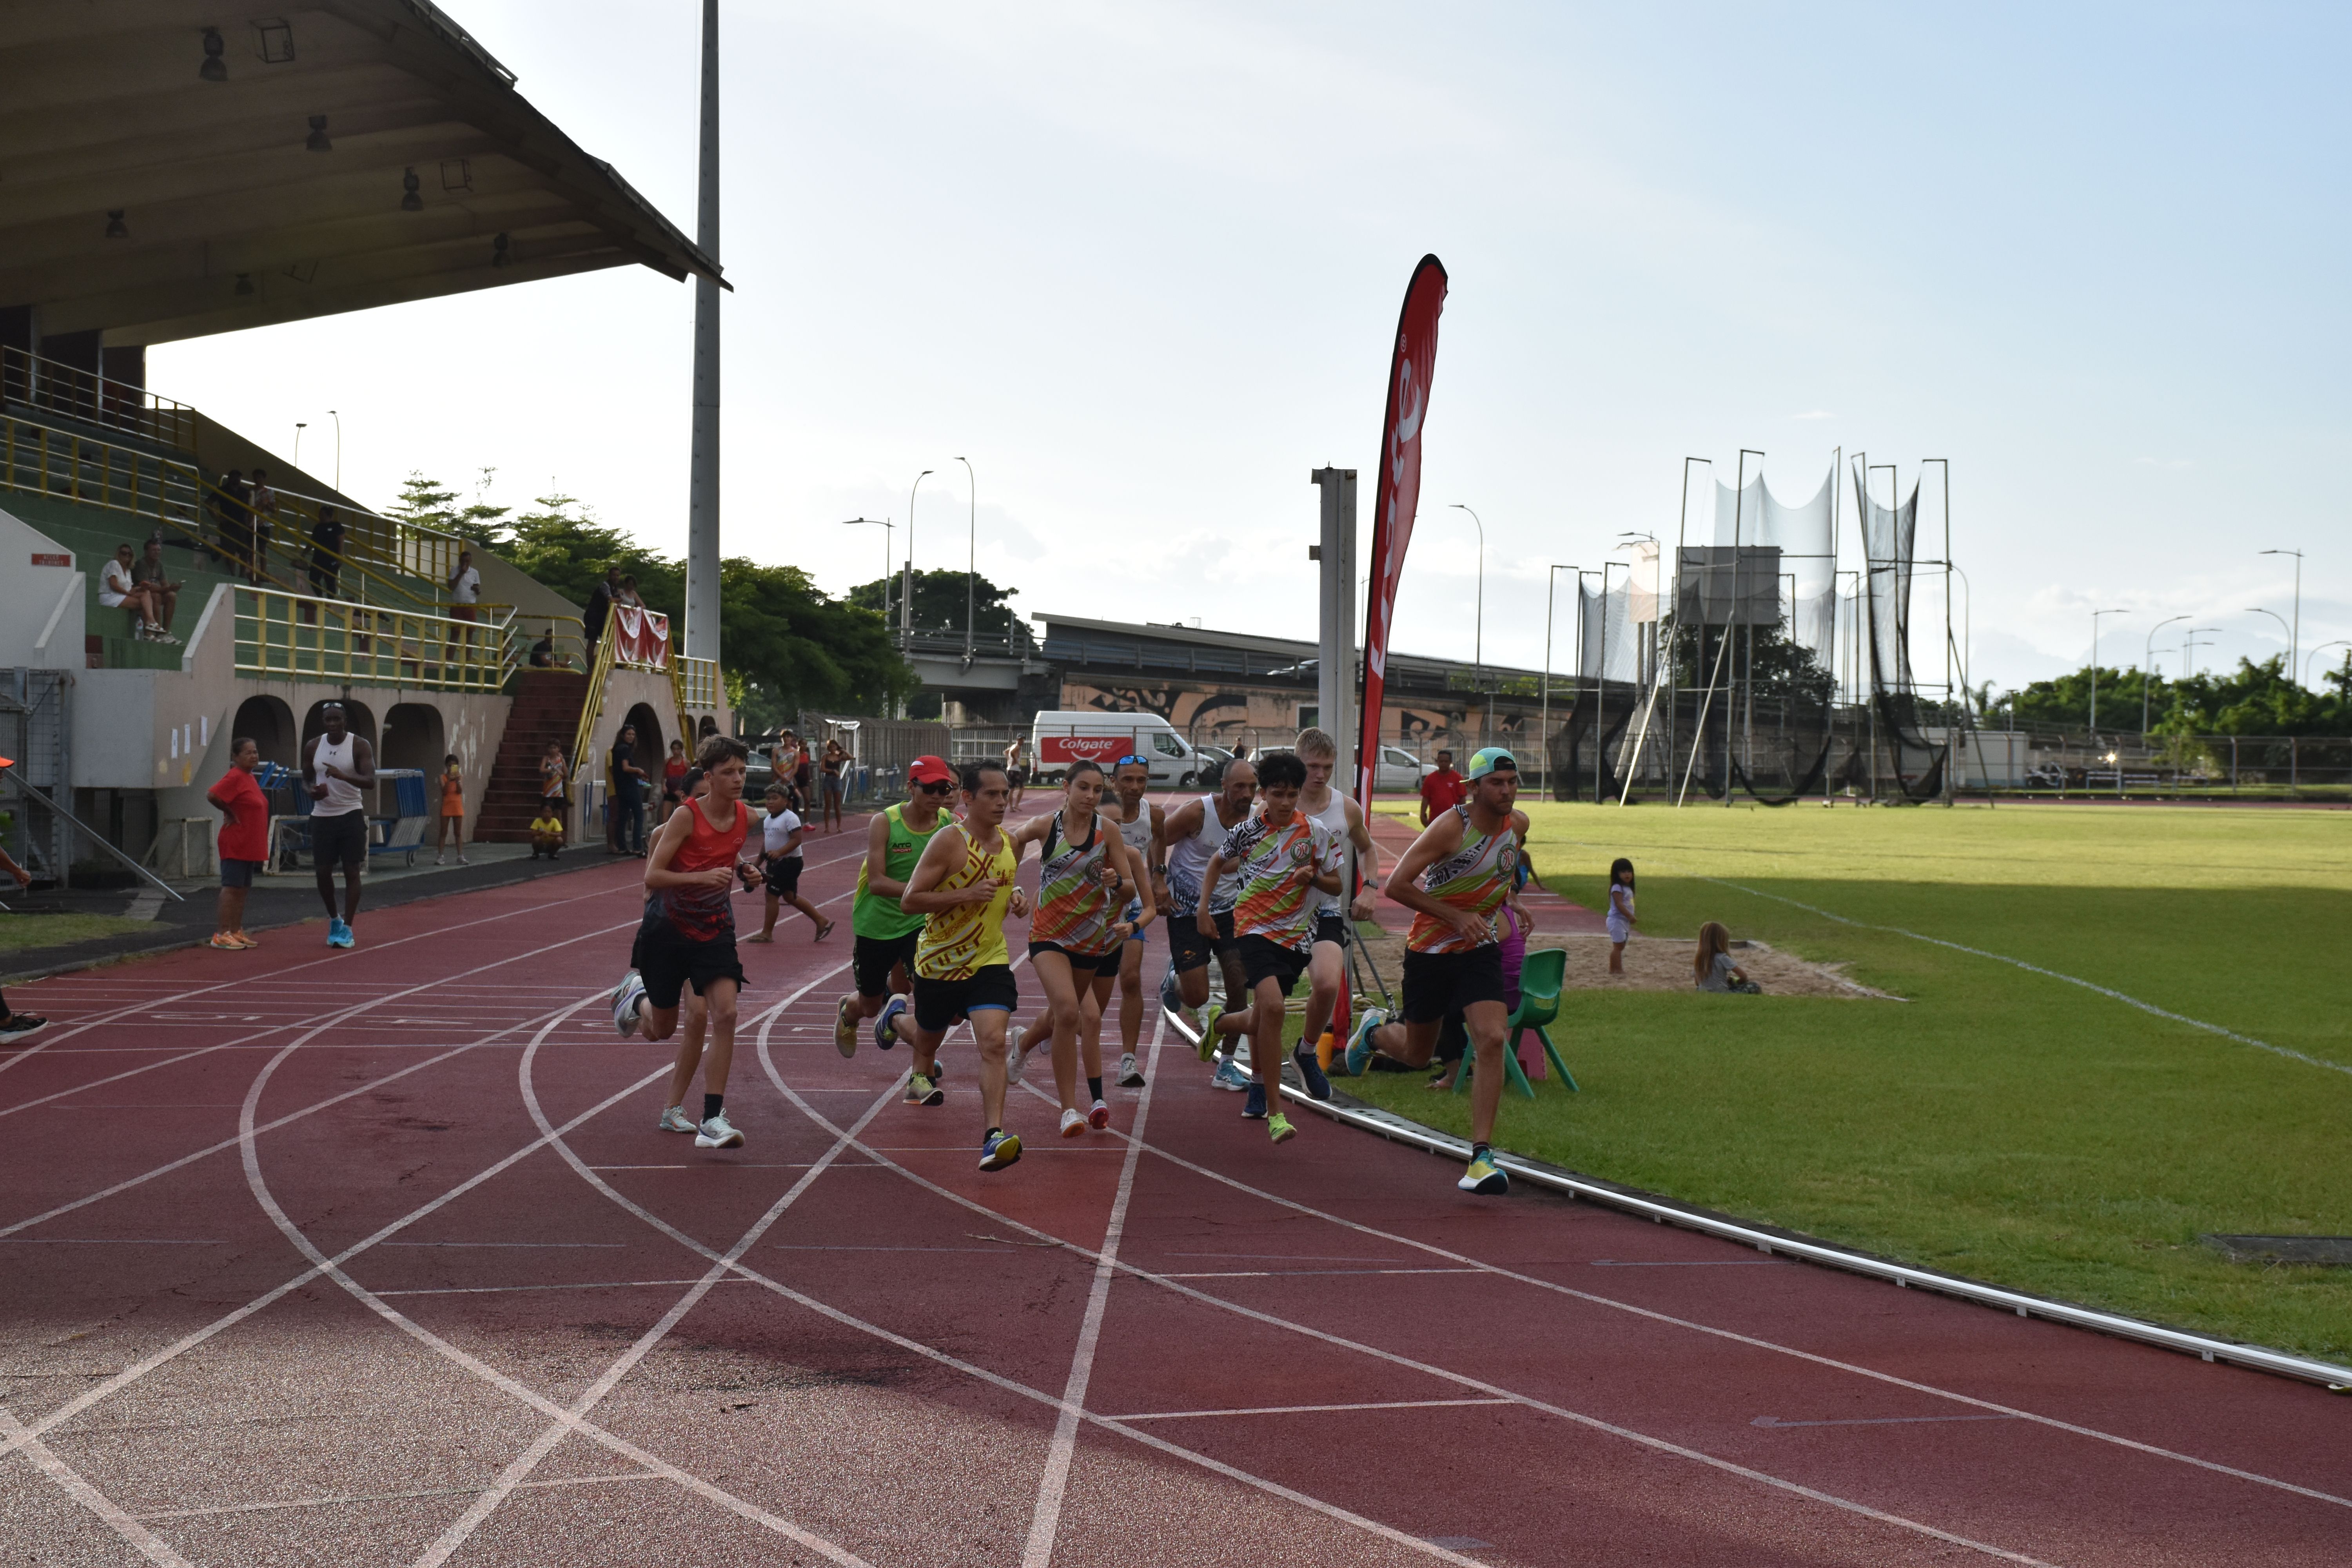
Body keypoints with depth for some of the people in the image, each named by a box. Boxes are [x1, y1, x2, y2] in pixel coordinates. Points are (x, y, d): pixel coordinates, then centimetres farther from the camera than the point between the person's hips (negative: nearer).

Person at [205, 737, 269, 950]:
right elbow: (212, 795, -27)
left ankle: (237, 932, 18)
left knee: (243, 889, 12)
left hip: (250, 847, 9)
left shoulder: (249, 777, 14)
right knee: (231, 888, -8)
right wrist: (230, 814, -16)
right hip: (235, 845, -9)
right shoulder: (234, 777, -14)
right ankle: (222, 935, -7)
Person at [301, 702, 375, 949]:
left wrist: (343, 776, -33)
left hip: (351, 815, -3)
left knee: (351, 871, -5)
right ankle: (334, 919, 26)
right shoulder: (312, 747, 4)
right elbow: (306, 778, 15)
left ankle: (347, 928, 0)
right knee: (323, 871, 4)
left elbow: (371, 782, -17)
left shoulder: (360, 746, -8)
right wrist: (311, 790, -9)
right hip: (322, 816, 3)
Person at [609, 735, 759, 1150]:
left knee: (724, 1013, -19)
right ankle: (634, 994, 49)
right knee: (660, 1030, 11)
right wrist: (703, 876, -33)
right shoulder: (686, 816, -19)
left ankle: (713, 1120, -17)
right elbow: (652, 876, -22)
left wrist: (737, 866, 4)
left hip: (714, 929, 3)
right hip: (668, 928, -3)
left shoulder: (744, 817, -3)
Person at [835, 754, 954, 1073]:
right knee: (870, 1005, 16)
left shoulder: (951, 825, -8)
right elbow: (876, 882, -23)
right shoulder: (884, 823, -17)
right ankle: (848, 1011, 55)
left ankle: (923, 1077, -11)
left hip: (922, 921, 1)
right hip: (876, 923, -1)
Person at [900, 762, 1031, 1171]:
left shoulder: (1010, 843, 4)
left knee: (993, 1042, -18)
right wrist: (967, 894, -29)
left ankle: (993, 1136, -25)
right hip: (939, 963, -3)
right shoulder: (949, 841, -16)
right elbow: (909, 900, -18)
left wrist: (1015, 898, 1)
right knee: (928, 1043, 19)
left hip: (989, 961, 3)